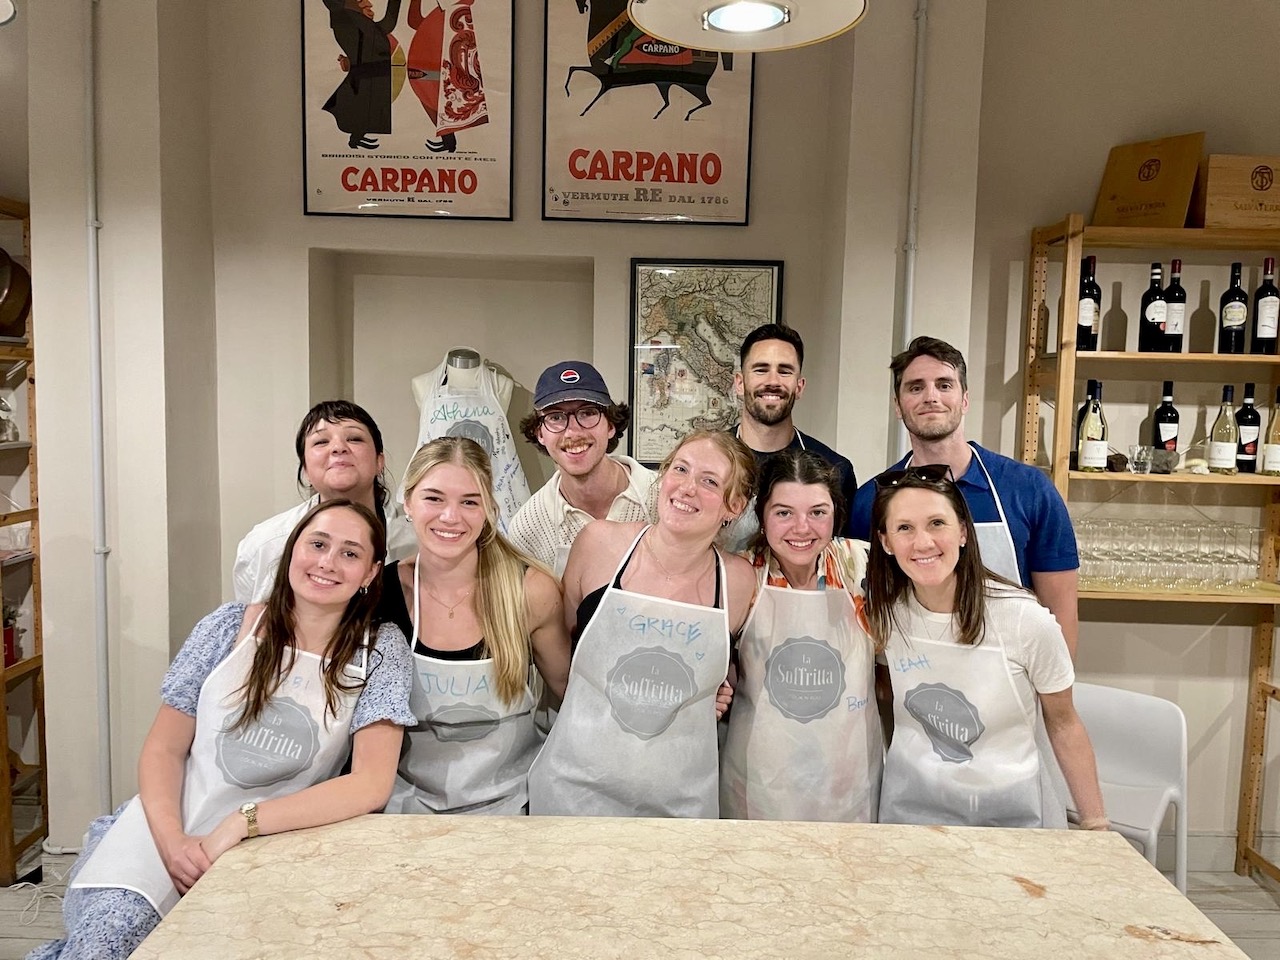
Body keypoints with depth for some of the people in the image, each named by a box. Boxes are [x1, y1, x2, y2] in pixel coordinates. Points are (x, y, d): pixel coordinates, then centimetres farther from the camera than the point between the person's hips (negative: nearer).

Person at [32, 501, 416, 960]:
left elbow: (372, 784, -13)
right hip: (165, 830, 1)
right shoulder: (228, 626, 0)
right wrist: (171, 840, -15)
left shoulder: (379, 650, -5)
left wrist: (241, 823, -20)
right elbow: (163, 749, 3)